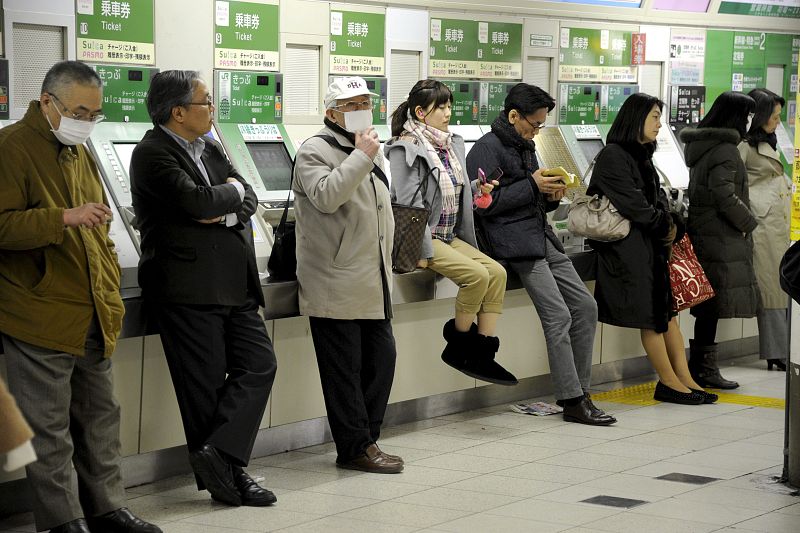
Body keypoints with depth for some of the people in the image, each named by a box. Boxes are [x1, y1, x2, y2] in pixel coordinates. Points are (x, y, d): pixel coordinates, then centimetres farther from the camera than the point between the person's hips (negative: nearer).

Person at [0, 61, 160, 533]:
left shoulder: (79, 152, 17)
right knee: (50, 429, -1)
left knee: (101, 415, 14)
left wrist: (111, 291, 17)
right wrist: (65, 218, -27)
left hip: (93, 316, 8)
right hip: (40, 316, -8)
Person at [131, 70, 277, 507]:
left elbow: (249, 199, 11)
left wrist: (226, 212, -11)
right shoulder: (153, 154, -10)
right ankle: (223, 473, 6)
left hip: (233, 286, 8)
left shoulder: (209, 148, 15)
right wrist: (231, 189, -3)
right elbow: (195, 200, -22)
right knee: (205, 384, -1)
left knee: (259, 365, 1)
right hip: (188, 288, -8)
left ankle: (218, 455, -1)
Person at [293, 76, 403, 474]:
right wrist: (361, 156, -21)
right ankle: (355, 448, 3)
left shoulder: (371, 151, 20)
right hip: (336, 286, -8)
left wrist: (385, 265, 25)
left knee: (381, 356, 9)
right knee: (344, 368, -3)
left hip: (372, 284, 9)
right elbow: (325, 196, -25)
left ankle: (367, 438, 19)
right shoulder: (316, 151, -7)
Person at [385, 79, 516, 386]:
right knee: (477, 274, -22)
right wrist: (426, 251, -22)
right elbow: (408, 203, -17)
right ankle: (458, 347, -5)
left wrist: (476, 188, 0)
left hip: (449, 236, 8)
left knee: (497, 272, -8)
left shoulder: (452, 144, 13)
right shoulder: (406, 147, -12)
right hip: (421, 238, -8)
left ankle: (483, 353, -7)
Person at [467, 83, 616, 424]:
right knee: (558, 316, -15)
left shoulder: (525, 147, 22)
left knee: (585, 305, 4)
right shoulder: (486, 149, -7)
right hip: (515, 241, -9)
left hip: (541, 237, 9)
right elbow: (486, 203, -16)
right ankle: (572, 401, -9)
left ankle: (578, 390, 11)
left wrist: (550, 196, 6)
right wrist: (533, 186, -14)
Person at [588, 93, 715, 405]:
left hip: (651, 241, 9)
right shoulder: (613, 156, -10)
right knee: (650, 314, -6)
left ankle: (682, 378, 3)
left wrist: (671, 226, -2)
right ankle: (669, 382, -1)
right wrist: (664, 227, -5)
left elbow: (658, 198, 17)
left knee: (667, 309, 4)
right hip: (628, 244, -9)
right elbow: (632, 203, -16)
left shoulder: (641, 156, 19)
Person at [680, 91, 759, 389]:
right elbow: (725, 197, -20)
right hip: (721, 237, -10)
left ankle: (701, 366, 16)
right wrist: (748, 222, -6)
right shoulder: (724, 150, -15)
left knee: (707, 305, 12)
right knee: (713, 303, -5)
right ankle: (704, 369, -2)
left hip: (702, 230, 10)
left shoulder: (701, 145, 15)